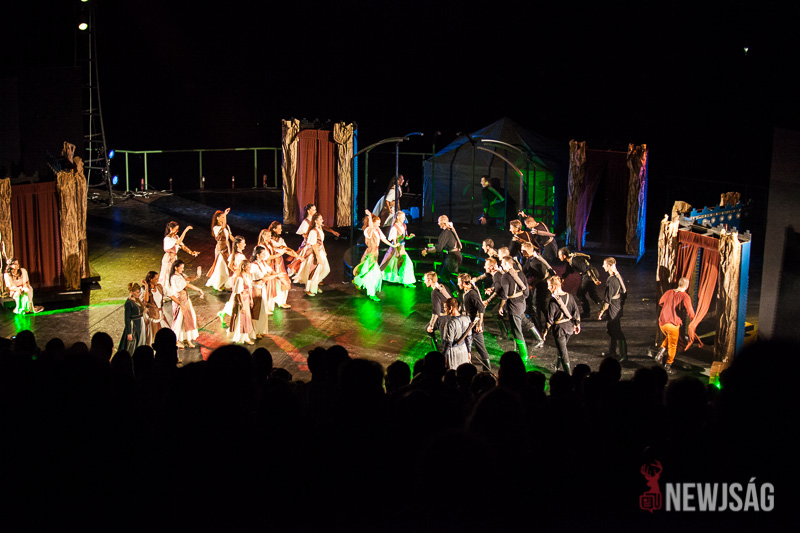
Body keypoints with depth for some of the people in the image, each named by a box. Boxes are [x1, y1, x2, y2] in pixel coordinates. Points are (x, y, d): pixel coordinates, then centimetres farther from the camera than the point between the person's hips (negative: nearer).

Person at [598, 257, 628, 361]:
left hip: (613, 310, -10)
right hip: (618, 306, 10)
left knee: (617, 332, -2)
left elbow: (608, 299, -22)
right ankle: (612, 352, 31)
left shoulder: (611, 280, -24)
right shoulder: (618, 276, 5)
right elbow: (625, 292, 14)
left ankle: (623, 354, 4)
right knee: (611, 330, 20)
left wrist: (602, 312, -14)